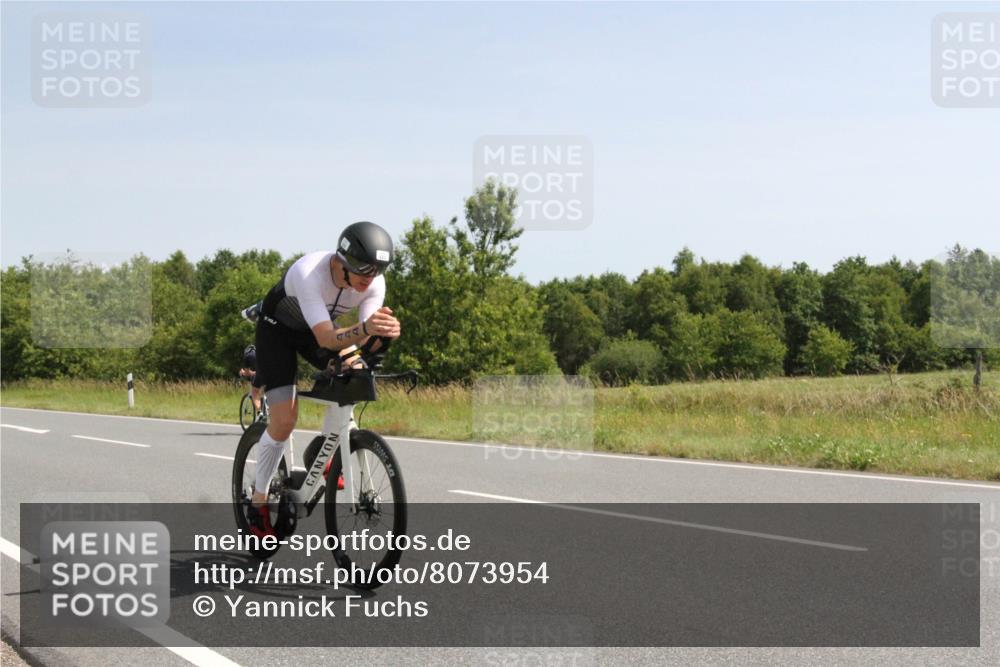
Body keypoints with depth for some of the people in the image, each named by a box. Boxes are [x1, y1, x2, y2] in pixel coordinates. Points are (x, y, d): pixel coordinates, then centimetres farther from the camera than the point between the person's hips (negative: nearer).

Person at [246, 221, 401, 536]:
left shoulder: (374, 283, -24)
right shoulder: (309, 273, -40)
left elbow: (364, 337, -30)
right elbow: (326, 338, -46)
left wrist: (383, 331, -53)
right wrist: (365, 328, -64)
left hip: (317, 328, 5)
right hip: (278, 329, -5)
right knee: (284, 420, -15)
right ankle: (258, 500, 5)